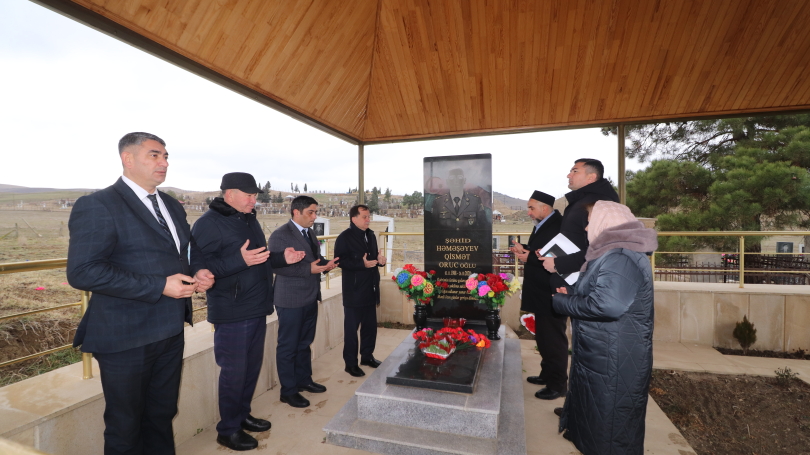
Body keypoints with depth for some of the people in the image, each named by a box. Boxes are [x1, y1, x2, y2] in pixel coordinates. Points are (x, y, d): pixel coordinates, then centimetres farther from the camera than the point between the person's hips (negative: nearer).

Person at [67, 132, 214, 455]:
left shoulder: (172, 206, 10)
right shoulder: (97, 206, -13)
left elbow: (190, 250, 20)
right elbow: (82, 272, -21)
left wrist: (199, 272, -2)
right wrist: (160, 286, -25)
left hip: (171, 331, 7)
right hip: (126, 338, -6)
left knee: (162, 415, 22)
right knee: (125, 426, 14)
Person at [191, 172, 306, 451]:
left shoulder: (250, 220, 14)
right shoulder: (209, 223, -13)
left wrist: (283, 259, 5)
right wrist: (240, 260, -33)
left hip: (257, 308, 8)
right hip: (232, 313, -8)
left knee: (252, 366, 17)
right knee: (234, 371, 4)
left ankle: (242, 415, 35)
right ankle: (228, 430, 23)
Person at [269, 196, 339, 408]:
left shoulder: (310, 234, 12)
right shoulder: (280, 235, -14)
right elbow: (277, 266, -22)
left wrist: (326, 263, -2)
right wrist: (309, 269, -27)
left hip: (310, 298, 8)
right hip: (291, 300, -8)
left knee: (305, 343, 20)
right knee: (288, 347, 6)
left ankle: (304, 380, 37)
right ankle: (288, 391, 20)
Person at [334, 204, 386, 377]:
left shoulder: (370, 235, 12)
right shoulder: (344, 237, -11)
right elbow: (341, 261, -20)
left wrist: (380, 259, 0)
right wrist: (362, 264, -25)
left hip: (370, 289, 7)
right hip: (354, 291, -7)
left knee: (370, 325, 16)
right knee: (351, 328, 3)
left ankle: (367, 356, 33)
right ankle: (351, 363, 16)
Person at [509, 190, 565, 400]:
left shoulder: (558, 226, -20)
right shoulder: (541, 226, 11)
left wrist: (529, 257, -22)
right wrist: (524, 249, -1)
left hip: (551, 296, -10)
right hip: (541, 294, 10)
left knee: (553, 340, 3)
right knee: (543, 338, 21)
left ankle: (557, 385, 18)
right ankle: (547, 374, 38)